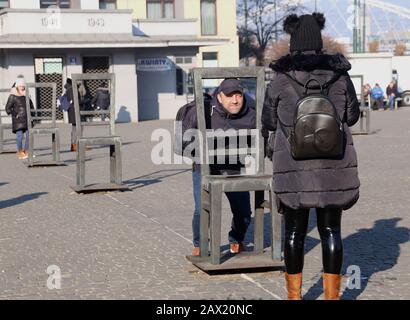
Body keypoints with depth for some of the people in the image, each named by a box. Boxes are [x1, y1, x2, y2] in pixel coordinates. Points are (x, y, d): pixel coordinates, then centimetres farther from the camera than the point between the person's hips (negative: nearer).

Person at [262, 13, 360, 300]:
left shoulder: (281, 78, -6)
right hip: (334, 164, 1)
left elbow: (269, 121, 4)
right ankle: (332, 294, 11)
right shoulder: (339, 74, -1)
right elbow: (352, 116, 9)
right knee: (331, 229, 9)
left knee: (295, 230, 10)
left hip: (295, 166, -1)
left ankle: (294, 295, 16)